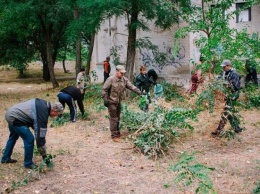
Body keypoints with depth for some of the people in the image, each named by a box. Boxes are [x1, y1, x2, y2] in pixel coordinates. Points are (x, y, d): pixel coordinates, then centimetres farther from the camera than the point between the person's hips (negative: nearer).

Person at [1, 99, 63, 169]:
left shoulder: (44, 103, 0)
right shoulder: (42, 114, -24)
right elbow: (40, 136, -23)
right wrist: (44, 156, -17)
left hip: (10, 113, 10)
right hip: (15, 118, -10)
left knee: (13, 137, 29)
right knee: (29, 139, -7)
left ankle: (5, 158, 46)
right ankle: (28, 164, 8)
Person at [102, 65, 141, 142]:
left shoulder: (124, 79, -1)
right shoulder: (110, 79, -18)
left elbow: (131, 86, -7)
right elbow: (104, 90, -14)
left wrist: (139, 92, -19)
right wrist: (105, 99, -17)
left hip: (119, 102, 6)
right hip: (111, 102, -6)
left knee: (118, 118, 18)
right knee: (113, 119, -3)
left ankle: (117, 132, 34)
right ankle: (114, 135, 4)